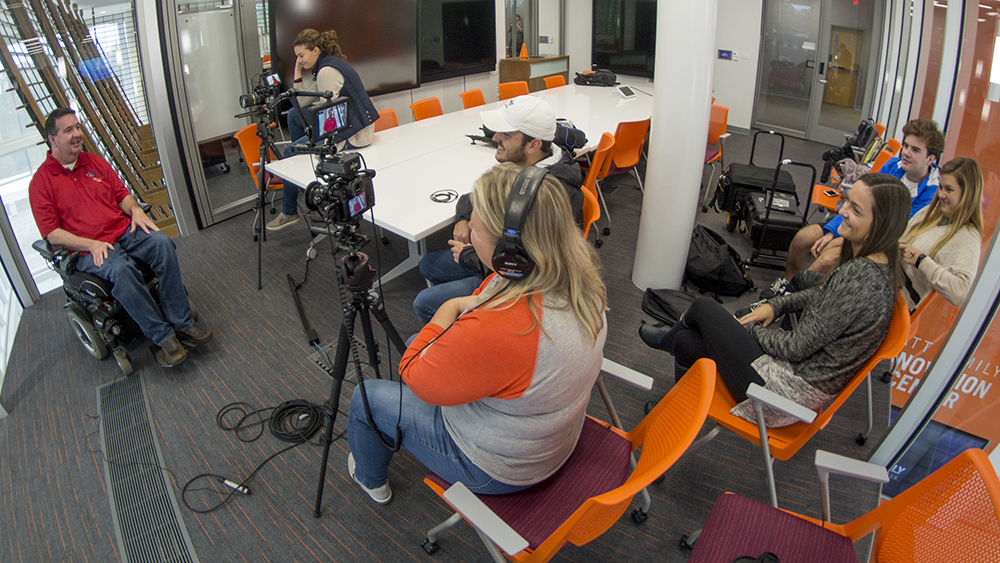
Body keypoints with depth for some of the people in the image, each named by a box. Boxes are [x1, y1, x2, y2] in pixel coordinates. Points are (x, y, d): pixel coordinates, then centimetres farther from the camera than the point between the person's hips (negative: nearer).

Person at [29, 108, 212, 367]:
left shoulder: (95, 162, 16)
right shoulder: (41, 182, 1)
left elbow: (122, 194, 20)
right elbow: (52, 233, -4)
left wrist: (135, 210, -4)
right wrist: (91, 244, -18)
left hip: (124, 232, 5)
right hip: (87, 252, -4)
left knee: (162, 243, -27)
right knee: (120, 270, -37)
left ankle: (180, 321, -24)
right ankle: (162, 336, -27)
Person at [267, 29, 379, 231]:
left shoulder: (327, 71, -19)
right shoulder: (323, 67, 13)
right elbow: (303, 102, 13)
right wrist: (299, 74, 4)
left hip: (352, 134, -10)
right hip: (343, 122, 10)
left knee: (290, 153, -4)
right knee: (294, 114, 17)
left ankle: (289, 213, 8)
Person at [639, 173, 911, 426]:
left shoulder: (860, 276, -31)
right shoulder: (879, 263, 0)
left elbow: (796, 348, -24)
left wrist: (750, 327, -6)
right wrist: (776, 305, 5)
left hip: (795, 389, -9)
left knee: (704, 307, 2)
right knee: (686, 342, 11)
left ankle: (670, 336, 38)